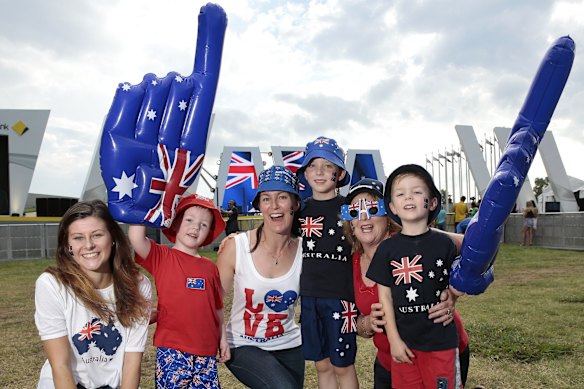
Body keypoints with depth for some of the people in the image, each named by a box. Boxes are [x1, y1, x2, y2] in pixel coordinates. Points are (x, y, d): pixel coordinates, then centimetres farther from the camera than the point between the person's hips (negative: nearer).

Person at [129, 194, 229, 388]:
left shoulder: (210, 267, 8)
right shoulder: (161, 257, -1)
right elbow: (135, 237, -20)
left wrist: (222, 338, 11)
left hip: (207, 352, 4)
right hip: (172, 351, -3)